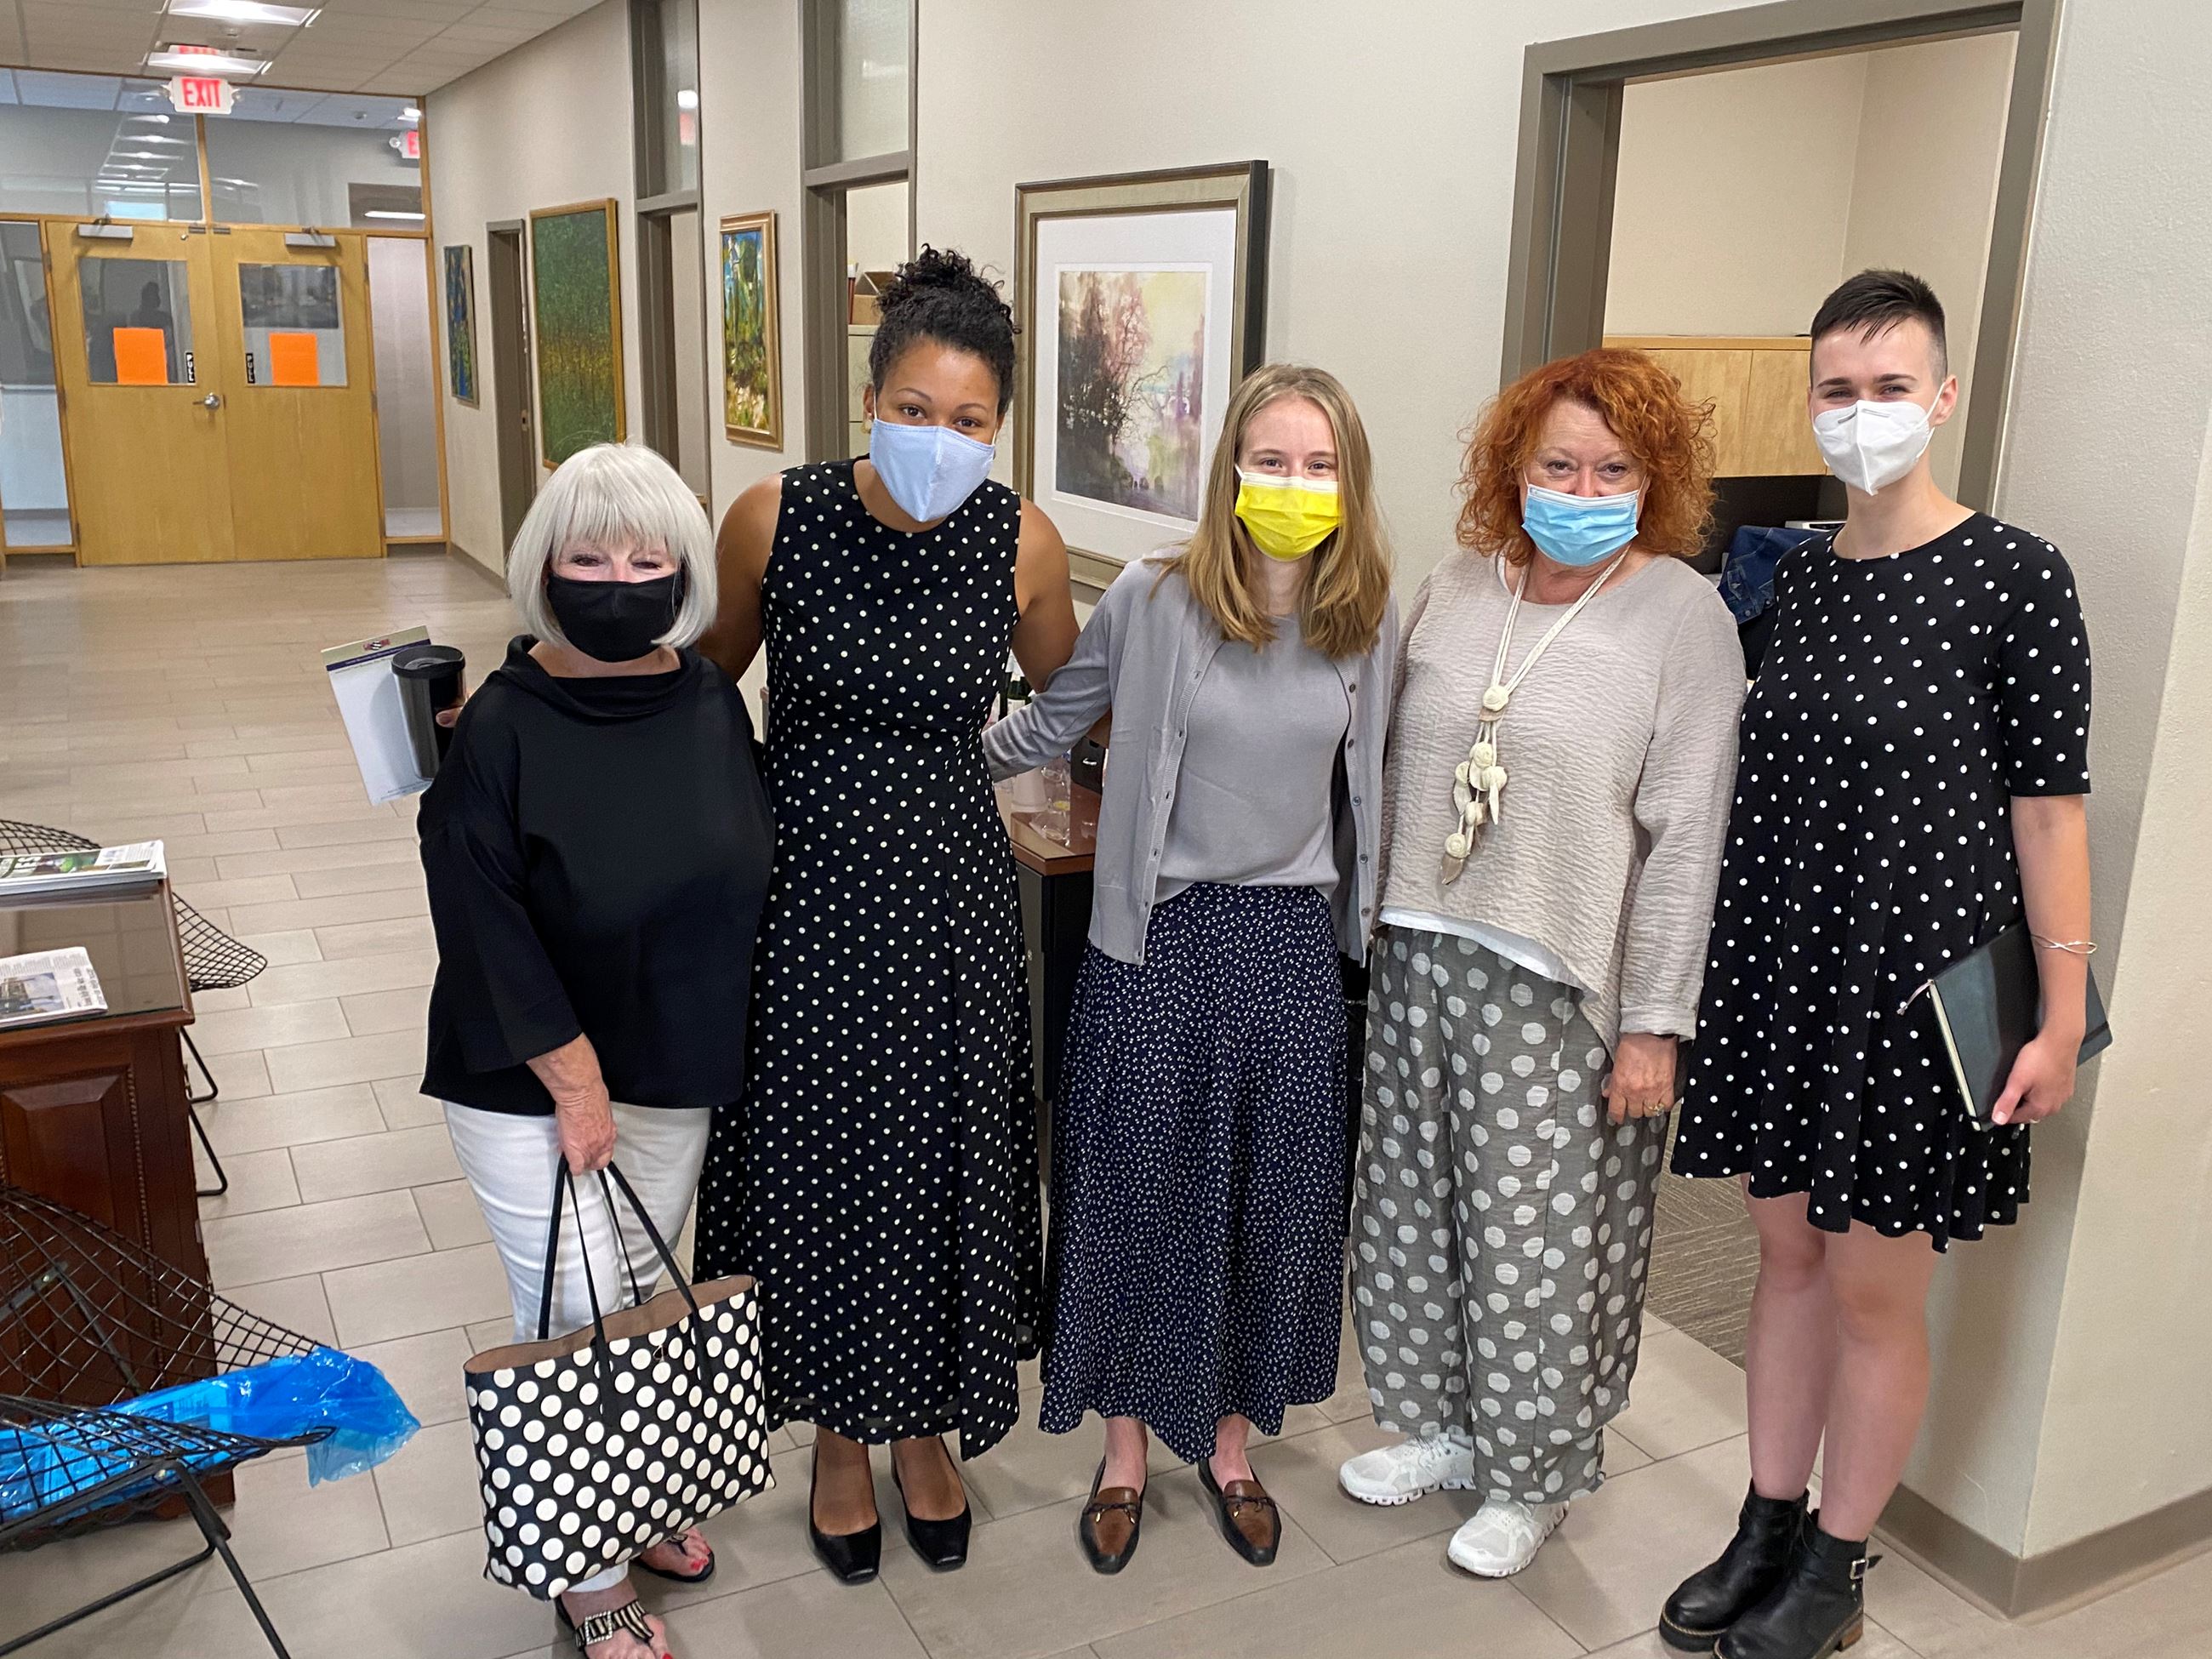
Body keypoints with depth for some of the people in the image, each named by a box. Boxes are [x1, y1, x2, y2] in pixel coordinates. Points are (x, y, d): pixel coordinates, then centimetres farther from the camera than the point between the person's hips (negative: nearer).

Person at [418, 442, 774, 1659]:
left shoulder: (709, 700, -3)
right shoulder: (505, 725, -18)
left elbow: (749, 864, 8)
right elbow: (485, 922, -17)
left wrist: (719, 1049, 7)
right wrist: (574, 1080, -16)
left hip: (675, 1070, 5)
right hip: (531, 1087, -5)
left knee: (642, 1301, 19)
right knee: (575, 1318, 1)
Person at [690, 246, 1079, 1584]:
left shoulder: (1022, 542, -8)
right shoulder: (775, 518, -12)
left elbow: (1065, 701, 12)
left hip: (952, 892, 1)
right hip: (808, 889, -1)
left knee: (942, 1161, 12)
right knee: (817, 1162, 10)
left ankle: (926, 1430, 38)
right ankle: (841, 1439, 35)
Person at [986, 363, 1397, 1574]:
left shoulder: (1368, 622, 0)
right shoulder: (1153, 598, -10)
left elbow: (1367, 787, 11)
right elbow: (1050, 722, 3)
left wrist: (1367, 925, 15)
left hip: (1292, 941, 3)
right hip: (1157, 938, -2)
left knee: (1273, 1199, 12)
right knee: (1137, 1192, 8)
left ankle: (1230, 1442, 35)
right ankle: (1126, 1448, 30)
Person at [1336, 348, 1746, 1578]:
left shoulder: (1684, 616, -8)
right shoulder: (1457, 587, 6)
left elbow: (1686, 834, -10)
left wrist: (1655, 1023, -12)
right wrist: (1384, 931, 12)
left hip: (1561, 987, -5)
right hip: (1422, 961, 5)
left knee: (1540, 1237, 5)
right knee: (1415, 1209, 15)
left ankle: (1534, 1477, 28)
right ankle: (1442, 1428, 37)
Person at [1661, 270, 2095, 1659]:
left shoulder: (2014, 577, -8)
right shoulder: (1791, 579, 7)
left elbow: (2049, 805, -8)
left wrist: (2062, 1013, -10)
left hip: (1913, 974, -5)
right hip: (1779, 966, 5)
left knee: (1874, 1286, 6)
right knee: (1789, 1252, 15)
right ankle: (1767, 1530, 31)